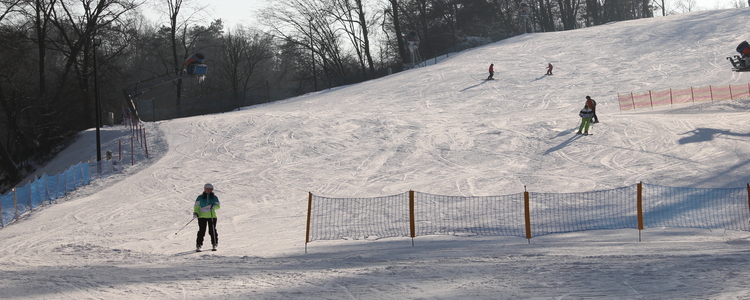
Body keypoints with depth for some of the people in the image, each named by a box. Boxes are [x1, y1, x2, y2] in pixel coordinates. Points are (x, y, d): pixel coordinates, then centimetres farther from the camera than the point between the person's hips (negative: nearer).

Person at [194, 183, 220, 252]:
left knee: (212, 231, -1)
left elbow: (218, 205, 0)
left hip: (212, 216, 1)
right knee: (201, 231, -6)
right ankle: (198, 245, -3)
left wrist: (213, 206, -20)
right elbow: (196, 206, 6)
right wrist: (195, 212, -9)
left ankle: (214, 245, 10)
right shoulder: (200, 197, 6)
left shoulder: (214, 197, 7)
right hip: (202, 216, -1)